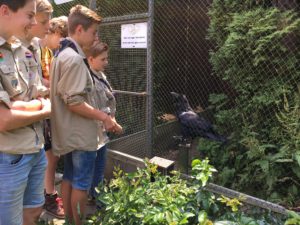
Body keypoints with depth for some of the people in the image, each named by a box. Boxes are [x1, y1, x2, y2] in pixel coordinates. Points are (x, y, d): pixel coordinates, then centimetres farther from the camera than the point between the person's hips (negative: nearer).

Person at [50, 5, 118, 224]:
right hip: (81, 134, -10)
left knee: (69, 178, 19)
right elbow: (74, 102, -25)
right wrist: (104, 117, -16)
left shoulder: (62, 54, 11)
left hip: (70, 133, 10)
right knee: (81, 184, 5)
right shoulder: (74, 58, -21)